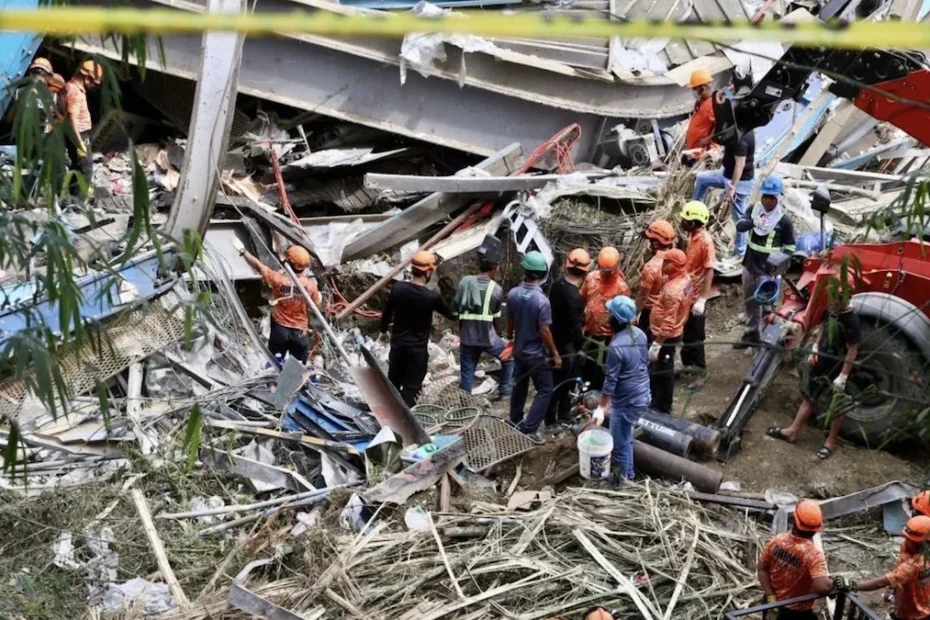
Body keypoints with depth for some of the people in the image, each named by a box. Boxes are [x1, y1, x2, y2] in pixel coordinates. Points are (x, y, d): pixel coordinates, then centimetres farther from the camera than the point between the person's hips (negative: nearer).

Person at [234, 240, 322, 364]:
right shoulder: (310, 284, -15)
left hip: (279, 329, 0)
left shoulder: (278, 279, -18)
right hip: (300, 332, 0)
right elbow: (317, 305, -3)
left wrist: (243, 251, 4)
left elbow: (258, 266, -7)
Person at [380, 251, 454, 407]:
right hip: (418, 348, -4)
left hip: (398, 344, 4)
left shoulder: (397, 288, -10)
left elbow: (386, 313, 4)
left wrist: (383, 328, 23)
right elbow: (450, 314, -2)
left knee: (393, 382, 20)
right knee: (411, 387, 7)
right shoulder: (432, 297, -19)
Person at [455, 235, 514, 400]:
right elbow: (496, 316, 3)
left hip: (467, 337, 2)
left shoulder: (465, 282, -4)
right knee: (509, 358, 23)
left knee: (467, 374, 9)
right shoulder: (496, 289, -8)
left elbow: (455, 310, 1)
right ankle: (505, 391, 25)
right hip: (488, 338, -2)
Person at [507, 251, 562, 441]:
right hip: (536, 353, -6)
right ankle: (529, 428, -1)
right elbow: (544, 332, -21)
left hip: (519, 350, 6)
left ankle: (515, 424, 35)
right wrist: (555, 354, -9)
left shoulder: (513, 294, -9)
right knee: (545, 390, 6)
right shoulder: (541, 300, -26)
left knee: (519, 387, 22)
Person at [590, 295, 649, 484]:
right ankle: (627, 473, 43)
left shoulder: (616, 347, -28)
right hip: (643, 396, 9)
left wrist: (601, 408, -14)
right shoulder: (639, 334, -3)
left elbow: (610, 381, -22)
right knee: (626, 439, 27)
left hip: (627, 402, -9)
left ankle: (620, 481, 27)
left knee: (620, 444, 11)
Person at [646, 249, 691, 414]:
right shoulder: (685, 278, -1)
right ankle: (660, 403, 38)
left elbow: (668, 322, -29)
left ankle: (661, 409, 18)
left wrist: (657, 344, -23)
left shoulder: (673, 290, -31)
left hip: (667, 336, -10)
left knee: (662, 373, 5)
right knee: (661, 370, 23)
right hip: (673, 332, 10)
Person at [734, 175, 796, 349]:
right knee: (750, 302, 17)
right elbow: (739, 226, -13)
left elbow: (790, 247, -5)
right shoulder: (754, 210, 0)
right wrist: (752, 222, -34)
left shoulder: (783, 220, -11)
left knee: (766, 305, -4)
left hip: (768, 270, -5)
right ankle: (751, 334, 32)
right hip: (749, 265, 5)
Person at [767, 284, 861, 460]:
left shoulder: (851, 321, -27)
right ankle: (792, 431, 29)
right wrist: (815, 350, 8)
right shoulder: (830, 310, -4)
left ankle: (831, 441, 26)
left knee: (837, 406, 11)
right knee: (809, 397, 18)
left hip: (838, 369, -8)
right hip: (821, 363, 8)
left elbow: (852, 351, -23)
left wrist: (843, 376, -22)